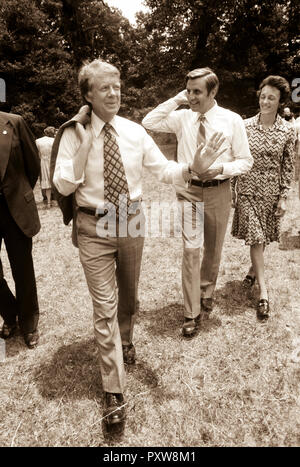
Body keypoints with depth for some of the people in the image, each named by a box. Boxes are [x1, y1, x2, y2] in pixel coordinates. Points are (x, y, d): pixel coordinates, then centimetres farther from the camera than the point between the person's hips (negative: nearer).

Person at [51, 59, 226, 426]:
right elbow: (64, 185, -15)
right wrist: (86, 142, -24)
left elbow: (163, 169, -4)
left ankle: (125, 341, 53)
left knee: (129, 294, 21)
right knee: (105, 307, -1)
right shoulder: (73, 134, -8)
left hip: (131, 221, 3)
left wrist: (193, 167, -23)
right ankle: (113, 391, 13)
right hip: (94, 227, -3)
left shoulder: (134, 131, 0)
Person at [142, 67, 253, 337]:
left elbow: (246, 161, -1)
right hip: (188, 190, 0)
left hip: (218, 192, 1)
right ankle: (192, 314, 4)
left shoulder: (232, 120, -5)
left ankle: (206, 297, 38)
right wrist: (176, 100, -10)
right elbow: (149, 123, -7)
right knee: (191, 249, -8)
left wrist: (222, 168, -20)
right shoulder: (183, 117, 0)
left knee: (213, 250, 13)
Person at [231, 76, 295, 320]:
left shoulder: (287, 130, -2)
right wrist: (231, 190, -1)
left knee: (263, 237, 13)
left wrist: (284, 196, -2)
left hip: (271, 192, 1)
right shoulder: (246, 126, -3)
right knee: (255, 238, -3)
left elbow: (288, 166, 1)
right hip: (248, 189, -1)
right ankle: (264, 293, 3)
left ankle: (254, 269, 41)